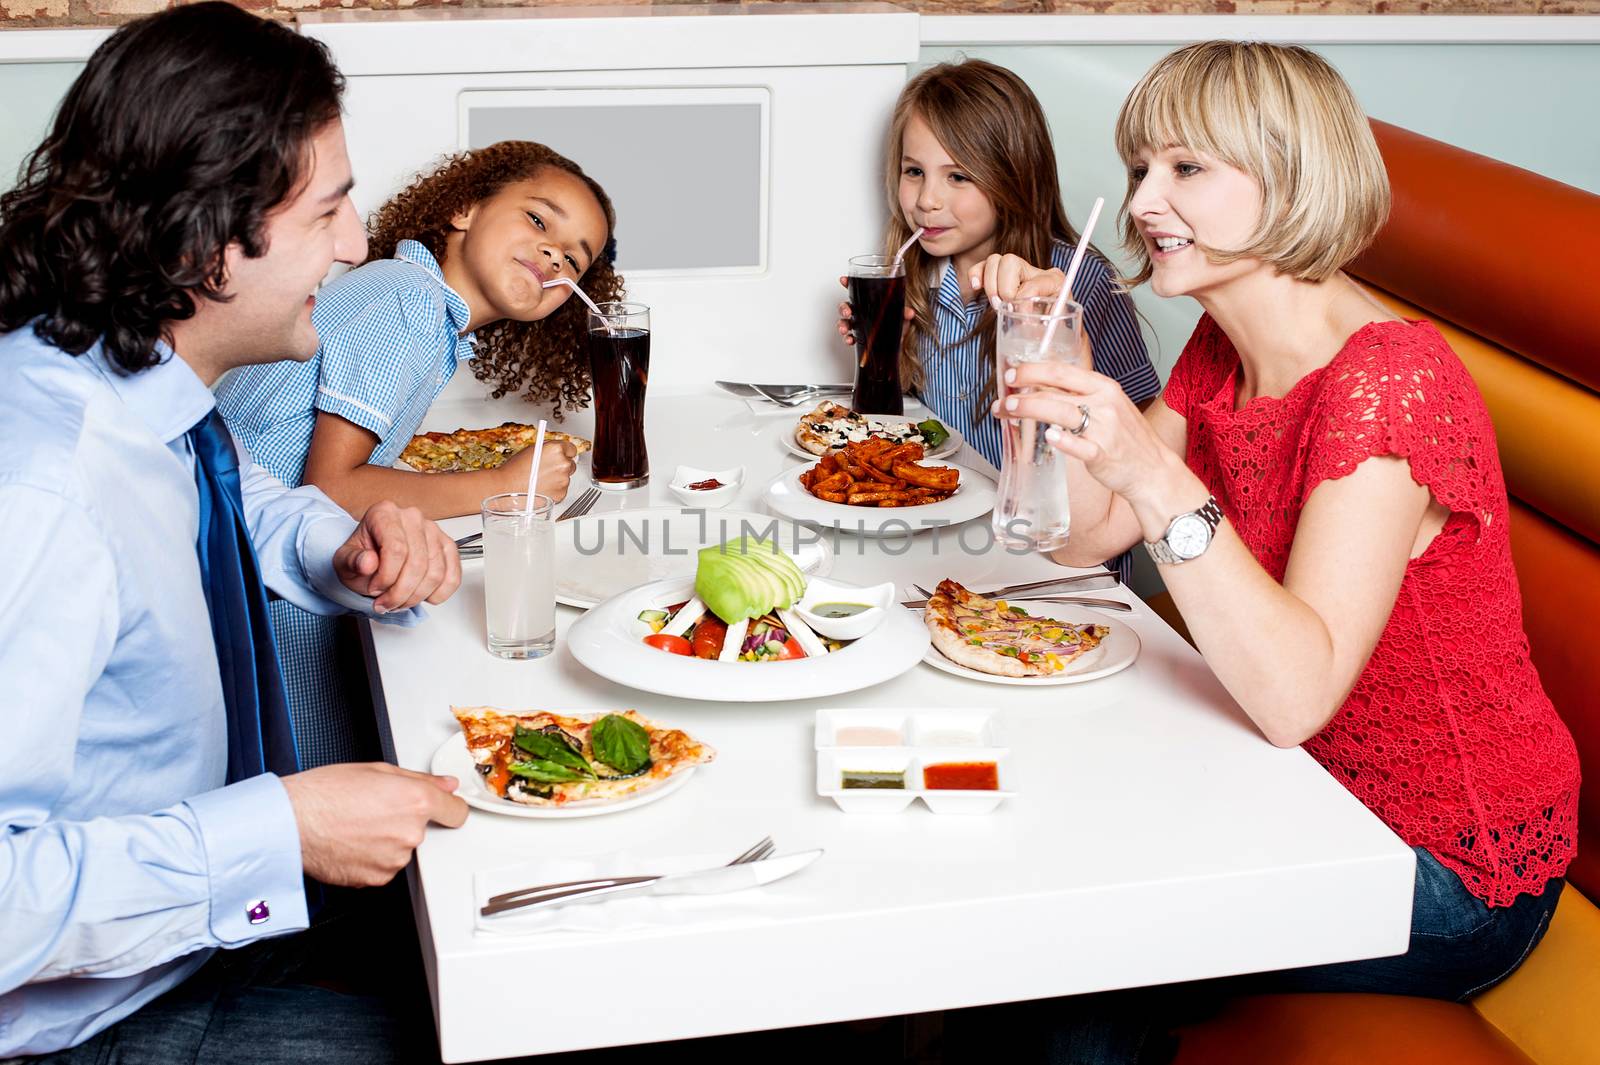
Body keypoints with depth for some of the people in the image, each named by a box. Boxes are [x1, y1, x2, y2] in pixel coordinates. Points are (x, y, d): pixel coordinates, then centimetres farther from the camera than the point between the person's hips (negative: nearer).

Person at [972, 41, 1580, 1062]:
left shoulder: (1388, 381, -26)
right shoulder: (1224, 349, 0)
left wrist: (1154, 477, -42)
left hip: (1453, 868, -7)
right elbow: (1089, 535, 4)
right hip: (1309, 790, 7)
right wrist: (1058, 366, -10)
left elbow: (1295, 692, -34)